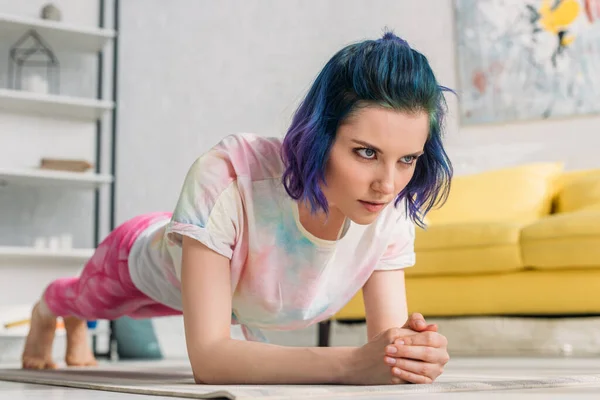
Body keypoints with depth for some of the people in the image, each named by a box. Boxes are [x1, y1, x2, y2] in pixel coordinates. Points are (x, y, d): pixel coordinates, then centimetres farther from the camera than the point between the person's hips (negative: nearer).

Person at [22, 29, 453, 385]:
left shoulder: (391, 211, -37)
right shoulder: (227, 179, -51)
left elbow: (387, 340, -34)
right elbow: (207, 357, -53)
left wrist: (412, 351, -59)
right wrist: (351, 363, -65)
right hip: (147, 257, -4)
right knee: (90, 299, 34)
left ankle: (77, 323, 76)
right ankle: (45, 311, 73)